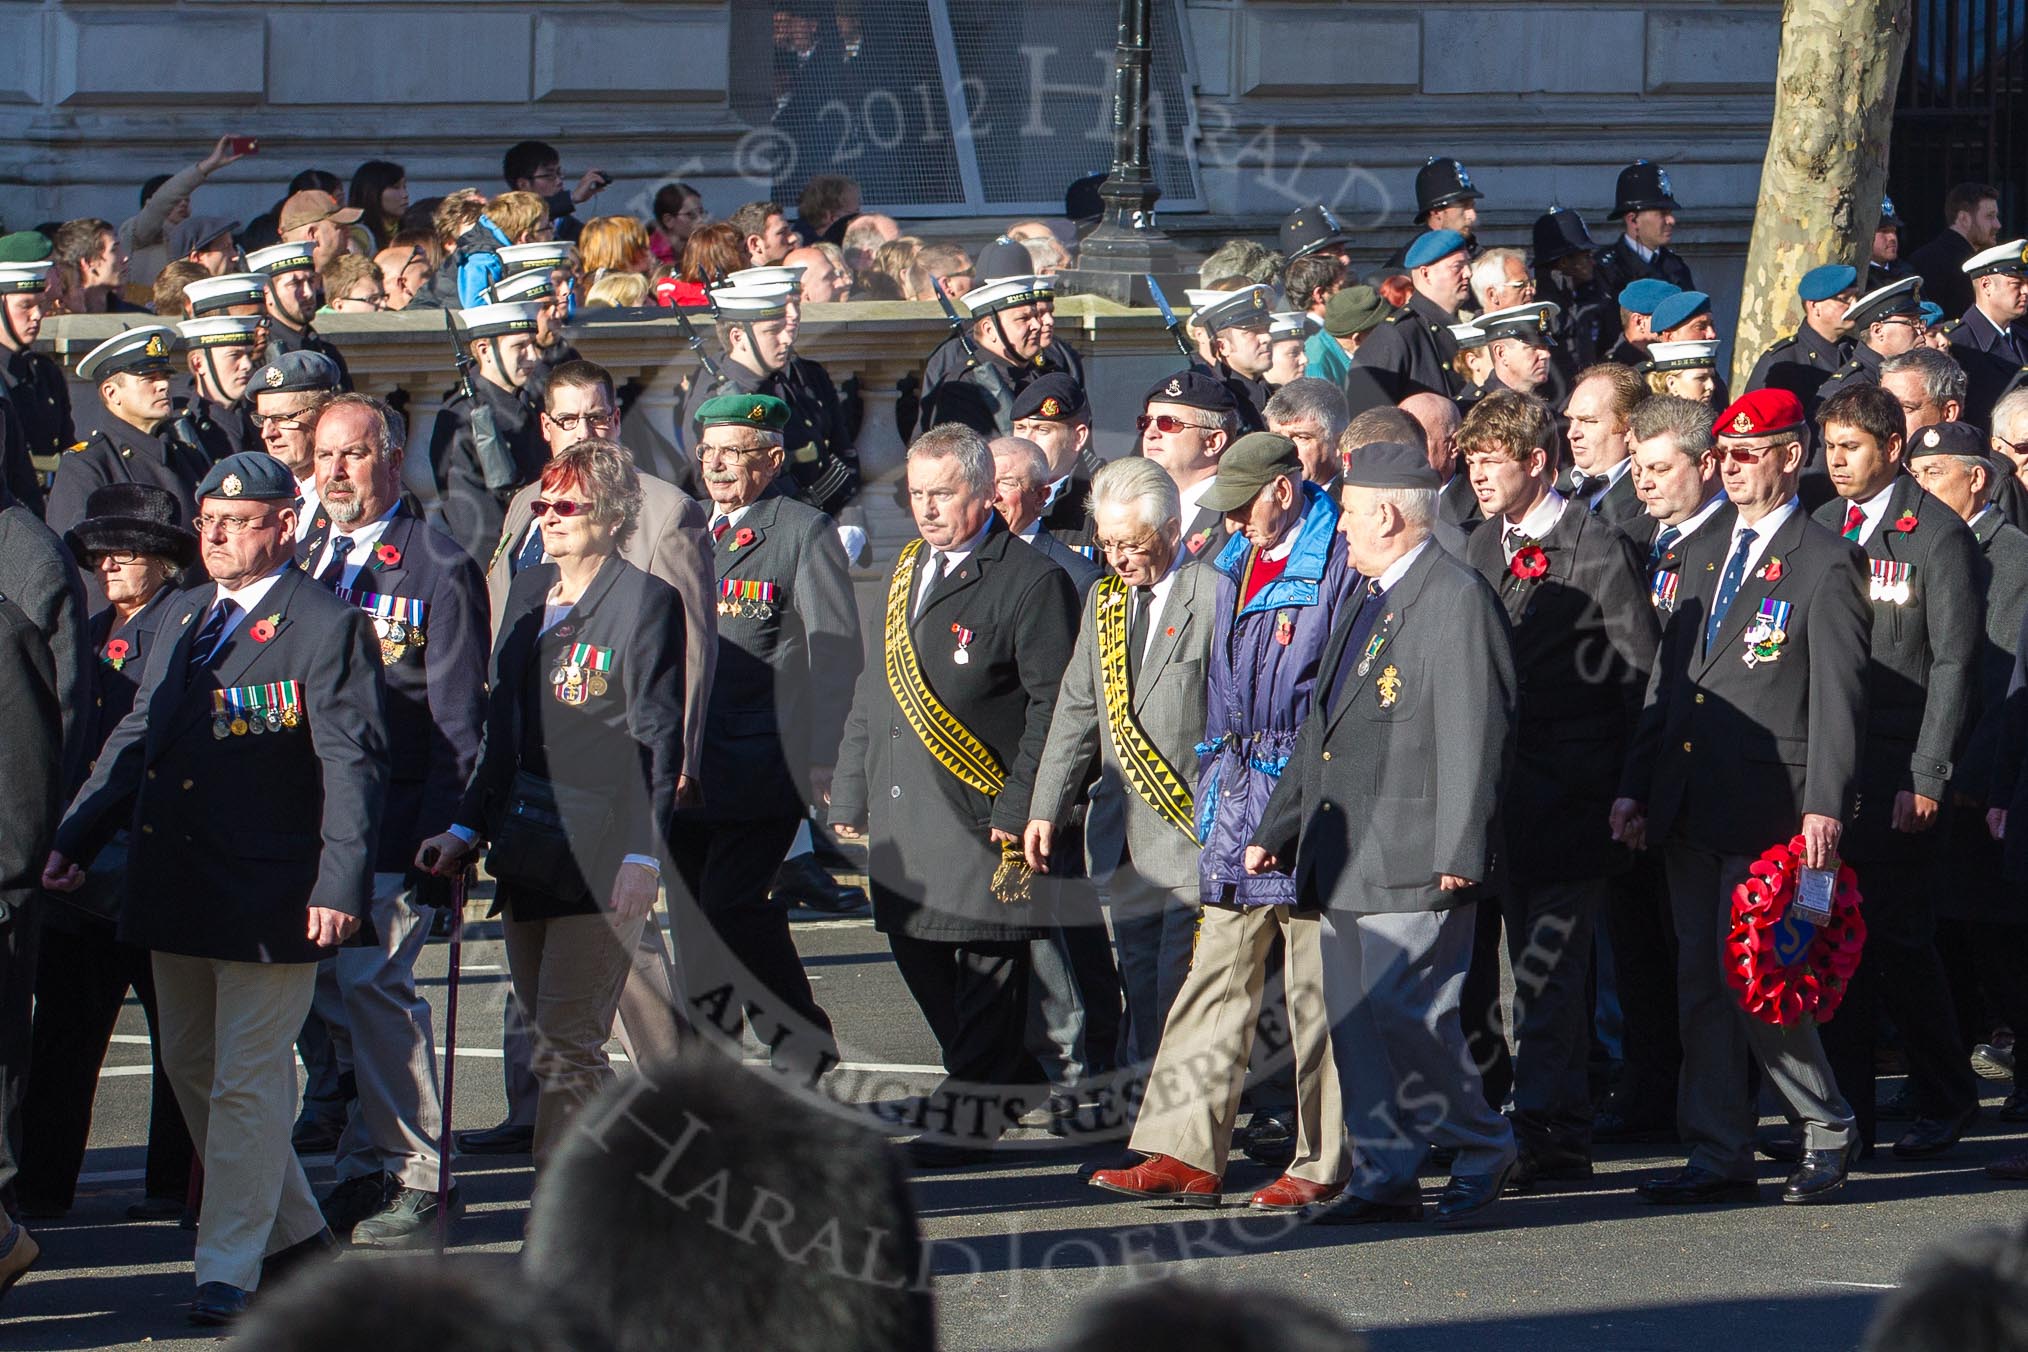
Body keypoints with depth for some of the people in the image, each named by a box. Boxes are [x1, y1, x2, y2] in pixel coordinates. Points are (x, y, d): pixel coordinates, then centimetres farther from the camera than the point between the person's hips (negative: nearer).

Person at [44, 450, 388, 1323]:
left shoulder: (326, 628, -8)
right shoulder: (182, 619, 14)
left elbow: (353, 762, -12)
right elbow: (138, 736, 20)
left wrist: (341, 883, -20)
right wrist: (76, 838, 12)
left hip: (270, 896, -8)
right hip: (174, 888, 8)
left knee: (246, 1082, -5)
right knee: (192, 1068, 14)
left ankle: (228, 1274, 0)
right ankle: (295, 1233, 28)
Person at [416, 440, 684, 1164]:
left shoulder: (646, 600, -6)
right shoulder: (528, 590, 16)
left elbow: (661, 739, -10)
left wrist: (643, 856, -17)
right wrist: (467, 828, 15)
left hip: (601, 854, -8)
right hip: (526, 846, 8)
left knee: (565, 1044, -10)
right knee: (555, 1045, 10)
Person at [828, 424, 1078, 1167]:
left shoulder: (1030, 581, -8)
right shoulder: (907, 571, 17)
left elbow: (1052, 707, -11)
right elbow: (875, 688, 22)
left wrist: (1018, 807, -16)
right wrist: (850, 793, 16)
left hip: (980, 816, -8)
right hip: (902, 813, 8)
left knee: (985, 962, -3)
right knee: (918, 950, 11)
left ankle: (971, 1112, 5)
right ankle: (1009, 1077, 26)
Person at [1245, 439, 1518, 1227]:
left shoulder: (1456, 599, -11)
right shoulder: (1365, 600, 20)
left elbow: (1475, 732, -16)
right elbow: (1322, 725, 25)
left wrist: (1459, 851, -20)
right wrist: (1276, 829, 23)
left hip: (1413, 859, -9)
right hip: (1344, 858, 9)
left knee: (1403, 1012, -12)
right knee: (1351, 1017, 7)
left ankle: (1483, 1150, 5)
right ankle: (1384, 1177, 12)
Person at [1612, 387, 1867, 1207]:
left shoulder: (1825, 563, -5)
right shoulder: (1703, 555, 17)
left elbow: (1838, 696, -10)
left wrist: (1824, 805, -18)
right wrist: (1635, 787, 13)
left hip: (1766, 805, -7)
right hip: (1688, 808, 7)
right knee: (1700, 979, 7)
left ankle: (1827, 1129, 7)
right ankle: (1719, 1158, 11)